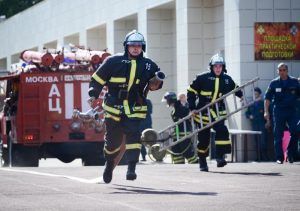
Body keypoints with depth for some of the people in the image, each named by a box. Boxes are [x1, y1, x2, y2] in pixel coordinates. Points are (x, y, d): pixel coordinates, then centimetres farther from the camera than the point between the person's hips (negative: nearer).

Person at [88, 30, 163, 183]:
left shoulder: (148, 65, 5)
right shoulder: (114, 61, -2)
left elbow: (158, 79, 18)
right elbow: (98, 78, 3)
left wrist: (155, 83, -5)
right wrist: (93, 95, -8)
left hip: (135, 109, 1)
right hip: (114, 107, -1)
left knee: (133, 134, -19)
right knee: (113, 140, 8)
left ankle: (131, 169, -21)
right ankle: (109, 163, 37)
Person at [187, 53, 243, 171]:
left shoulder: (226, 79, 4)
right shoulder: (202, 78, -8)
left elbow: (235, 89, 25)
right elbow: (191, 92, -3)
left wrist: (241, 95, 12)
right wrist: (192, 108, -7)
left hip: (218, 112, 2)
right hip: (203, 112, -2)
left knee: (222, 131, -21)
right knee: (204, 138, 3)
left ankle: (220, 157, -19)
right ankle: (202, 163, 19)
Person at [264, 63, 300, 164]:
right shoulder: (274, 83, 2)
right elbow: (267, 98, 2)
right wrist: (266, 112, -6)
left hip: (291, 110, 1)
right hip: (278, 111, -1)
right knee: (278, 136, 0)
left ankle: (290, 155, 8)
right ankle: (279, 157, 5)